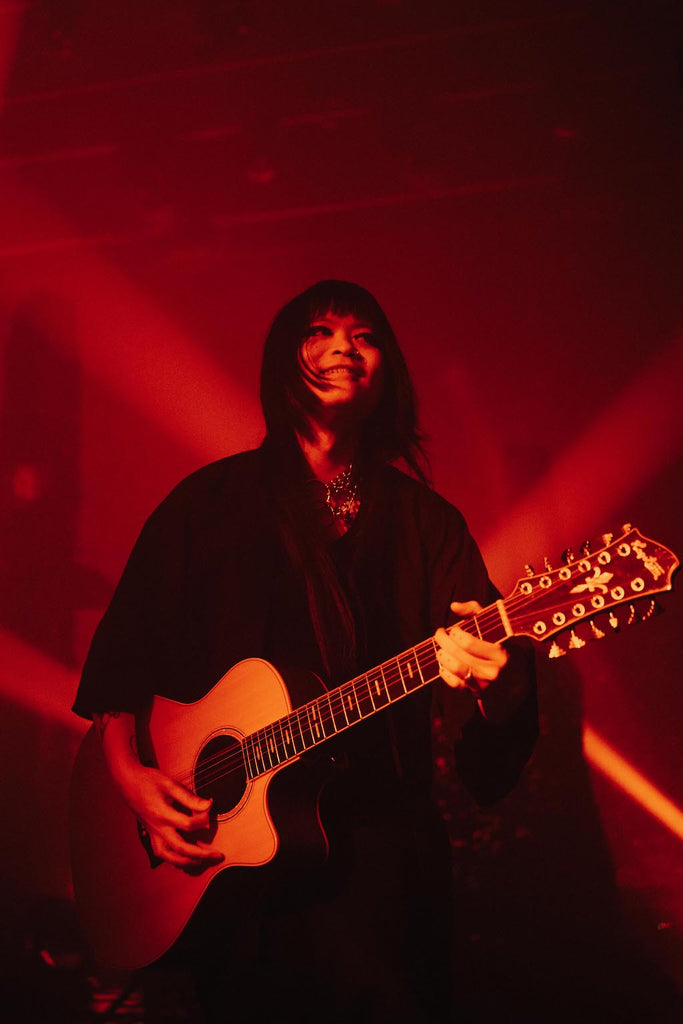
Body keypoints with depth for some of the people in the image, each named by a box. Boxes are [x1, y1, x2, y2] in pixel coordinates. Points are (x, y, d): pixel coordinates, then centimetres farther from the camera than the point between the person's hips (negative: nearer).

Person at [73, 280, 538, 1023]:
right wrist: (128, 772, -3)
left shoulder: (424, 520, 11)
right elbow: (122, 649, 10)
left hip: (379, 824, 2)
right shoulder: (213, 502, 8)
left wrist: (488, 671, -24)